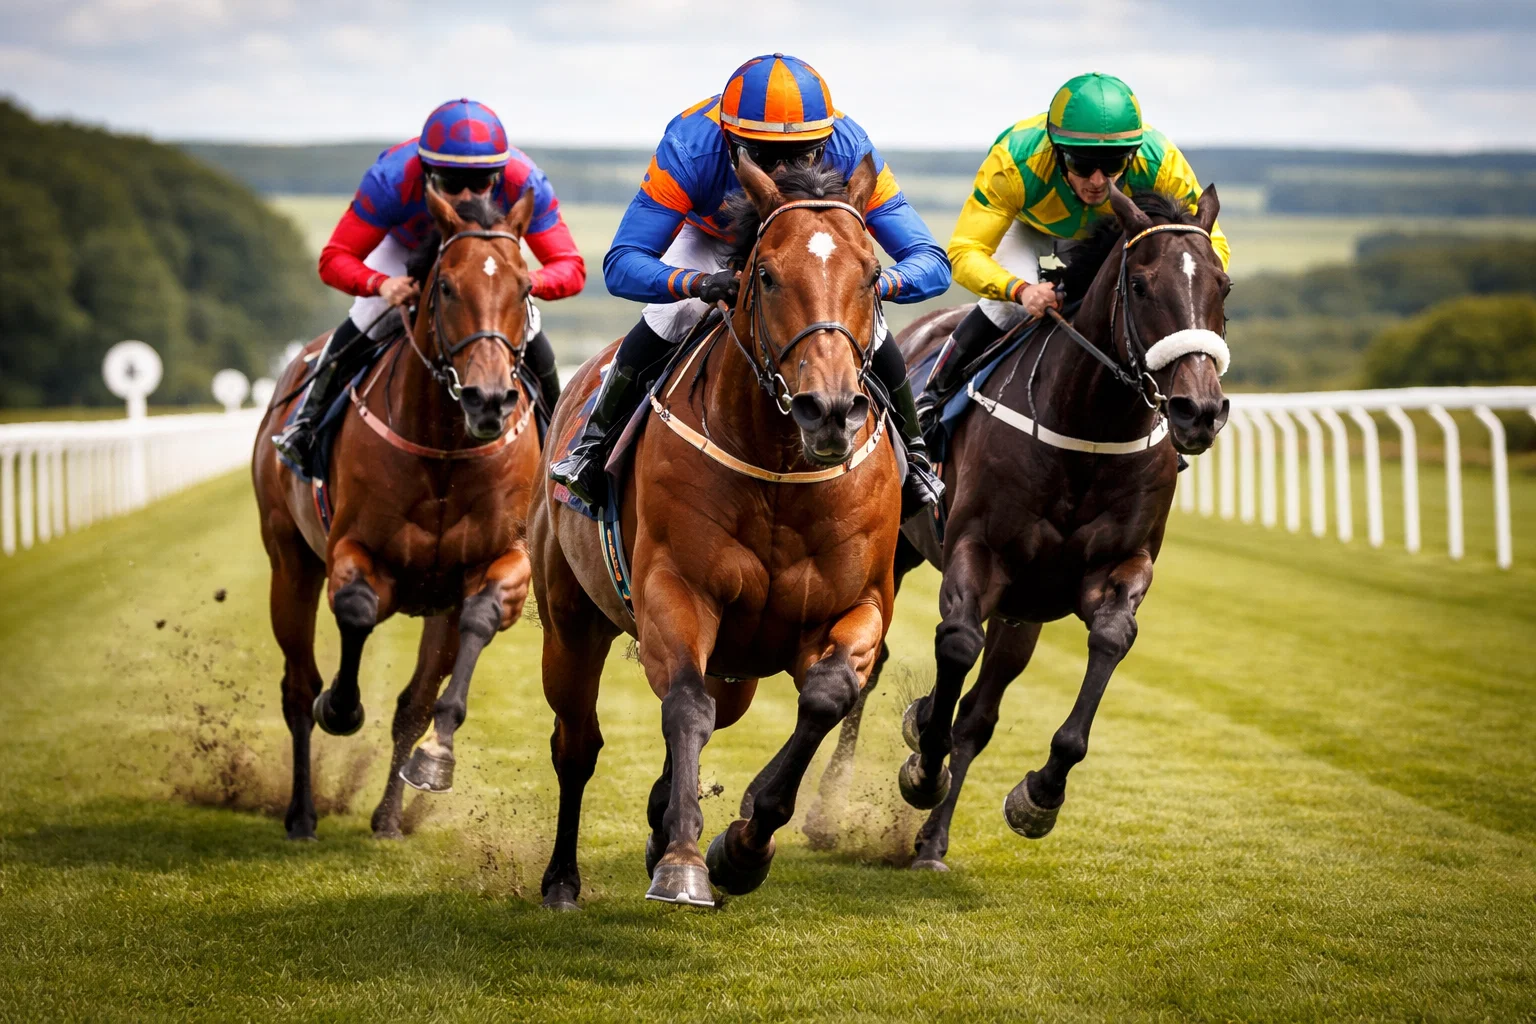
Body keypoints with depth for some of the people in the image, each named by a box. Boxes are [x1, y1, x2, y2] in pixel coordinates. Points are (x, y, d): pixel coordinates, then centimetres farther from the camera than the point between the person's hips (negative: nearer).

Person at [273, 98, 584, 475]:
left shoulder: (524, 183, -40)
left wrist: (528, 282, -60)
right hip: (404, 249, -1)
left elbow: (570, 268, -37)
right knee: (366, 323, -19)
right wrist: (381, 284, -58)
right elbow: (334, 259, -37)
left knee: (526, 335, -12)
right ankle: (308, 421, 6)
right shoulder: (392, 178, -43)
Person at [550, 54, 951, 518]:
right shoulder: (690, 148, -43)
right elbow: (621, 266, -43)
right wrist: (701, 283, -63)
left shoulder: (850, 155, -40)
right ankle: (595, 442, 3)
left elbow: (931, 264, -39)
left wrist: (874, 283, -62)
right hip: (710, 239, -1)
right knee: (668, 321, -24)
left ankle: (913, 456, 13)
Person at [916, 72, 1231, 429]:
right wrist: (1020, 289, -60)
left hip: (1116, 228, 2)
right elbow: (964, 252, -40)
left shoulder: (1162, 165, -39)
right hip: (1029, 223, -2)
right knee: (1008, 305, -25)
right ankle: (932, 396, -5)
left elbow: (1212, 245, -28)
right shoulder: (1014, 162, -44)